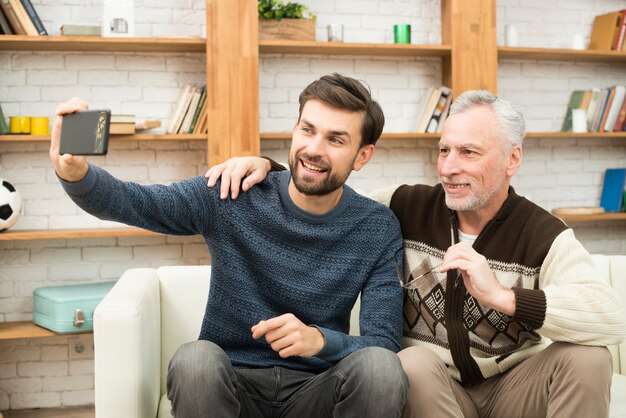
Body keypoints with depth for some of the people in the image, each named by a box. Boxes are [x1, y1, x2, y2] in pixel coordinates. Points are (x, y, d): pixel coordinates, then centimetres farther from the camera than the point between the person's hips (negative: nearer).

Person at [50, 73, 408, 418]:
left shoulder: (379, 229, -4)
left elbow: (386, 341, -9)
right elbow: (128, 202, -9)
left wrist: (320, 340, -30)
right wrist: (74, 170, -32)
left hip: (315, 389, 0)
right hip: (232, 383, 0)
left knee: (381, 367, -30)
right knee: (196, 359, -33)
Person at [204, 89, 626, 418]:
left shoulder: (543, 235, -10)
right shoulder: (409, 208, -3)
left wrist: (503, 295, -34)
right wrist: (265, 167, -13)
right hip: (431, 384, 0)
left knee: (587, 358, -25)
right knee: (413, 362, -32)